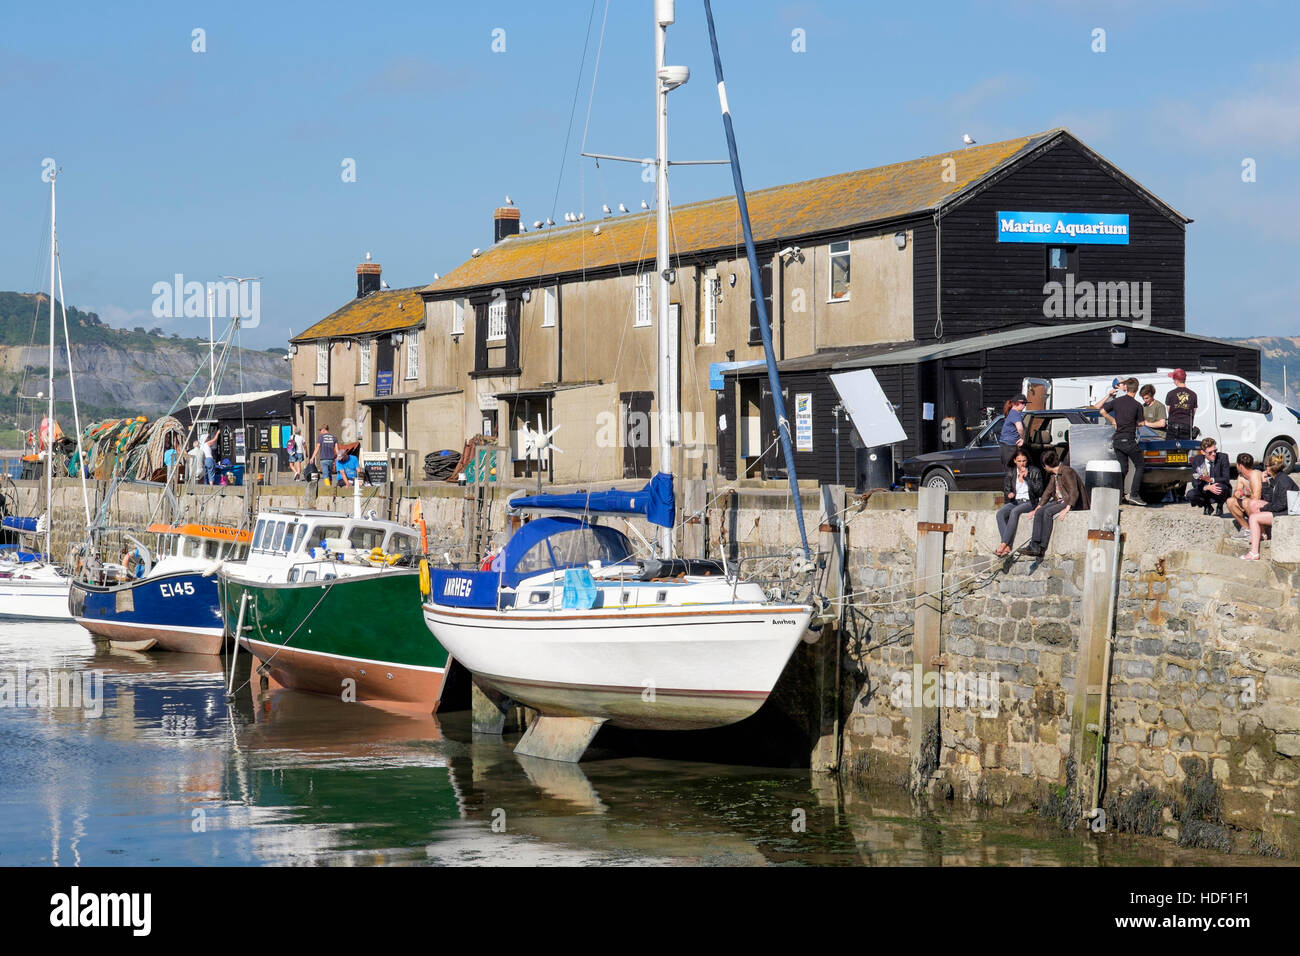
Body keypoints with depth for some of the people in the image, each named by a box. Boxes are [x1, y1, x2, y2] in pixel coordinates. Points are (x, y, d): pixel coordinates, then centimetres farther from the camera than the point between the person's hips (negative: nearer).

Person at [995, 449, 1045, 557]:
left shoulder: (1034, 472, 3)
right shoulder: (1010, 472, 12)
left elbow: (1039, 491, -5)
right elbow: (1006, 489, 14)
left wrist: (1027, 477, -11)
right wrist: (1009, 494, -11)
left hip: (1029, 502, -4)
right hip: (1015, 502, 4)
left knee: (1014, 511, -35)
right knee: (1000, 513, -28)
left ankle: (1004, 544, -39)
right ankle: (1007, 547, -38)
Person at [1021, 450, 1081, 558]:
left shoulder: (1066, 471, -13)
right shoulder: (1054, 475, 16)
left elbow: (1074, 492, -20)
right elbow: (1048, 492, 22)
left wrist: (1067, 509, -31)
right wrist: (1037, 508, 13)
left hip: (1069, 502, -9)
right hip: (1058, 501, 9)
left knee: (1048, 512, -29)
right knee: (1039, 512, -15)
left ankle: (1042, 548, -30)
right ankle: (1034, 545, -27)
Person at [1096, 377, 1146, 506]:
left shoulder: (1116, 401, 2)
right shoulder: (1137, 405, -9)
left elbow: (1100, 409, 6)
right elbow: (1140, 423, 1)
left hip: (1117, 440, 5)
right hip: (1129, 441, -5)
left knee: (1123, 469, 13)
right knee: (1139, 467, 5)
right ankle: (1134, 494, -5)